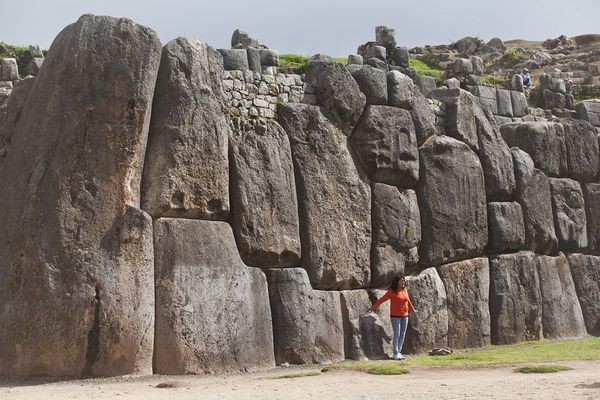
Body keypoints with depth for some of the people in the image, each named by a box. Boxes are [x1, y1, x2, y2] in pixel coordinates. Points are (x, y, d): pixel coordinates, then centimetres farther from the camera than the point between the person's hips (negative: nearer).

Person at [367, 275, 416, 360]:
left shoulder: (404, 290, 8)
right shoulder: (392, 291, -8)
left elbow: (408, 301, 23)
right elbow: (382, 299, -10)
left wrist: (412, 309, 35)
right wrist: (373, 307, -14)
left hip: (405, 316, 6)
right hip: (395, 316, -6)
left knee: (402, 335, 6)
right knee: (397, 334, -6)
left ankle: (399, 352, 14)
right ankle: (395, 354, 1)